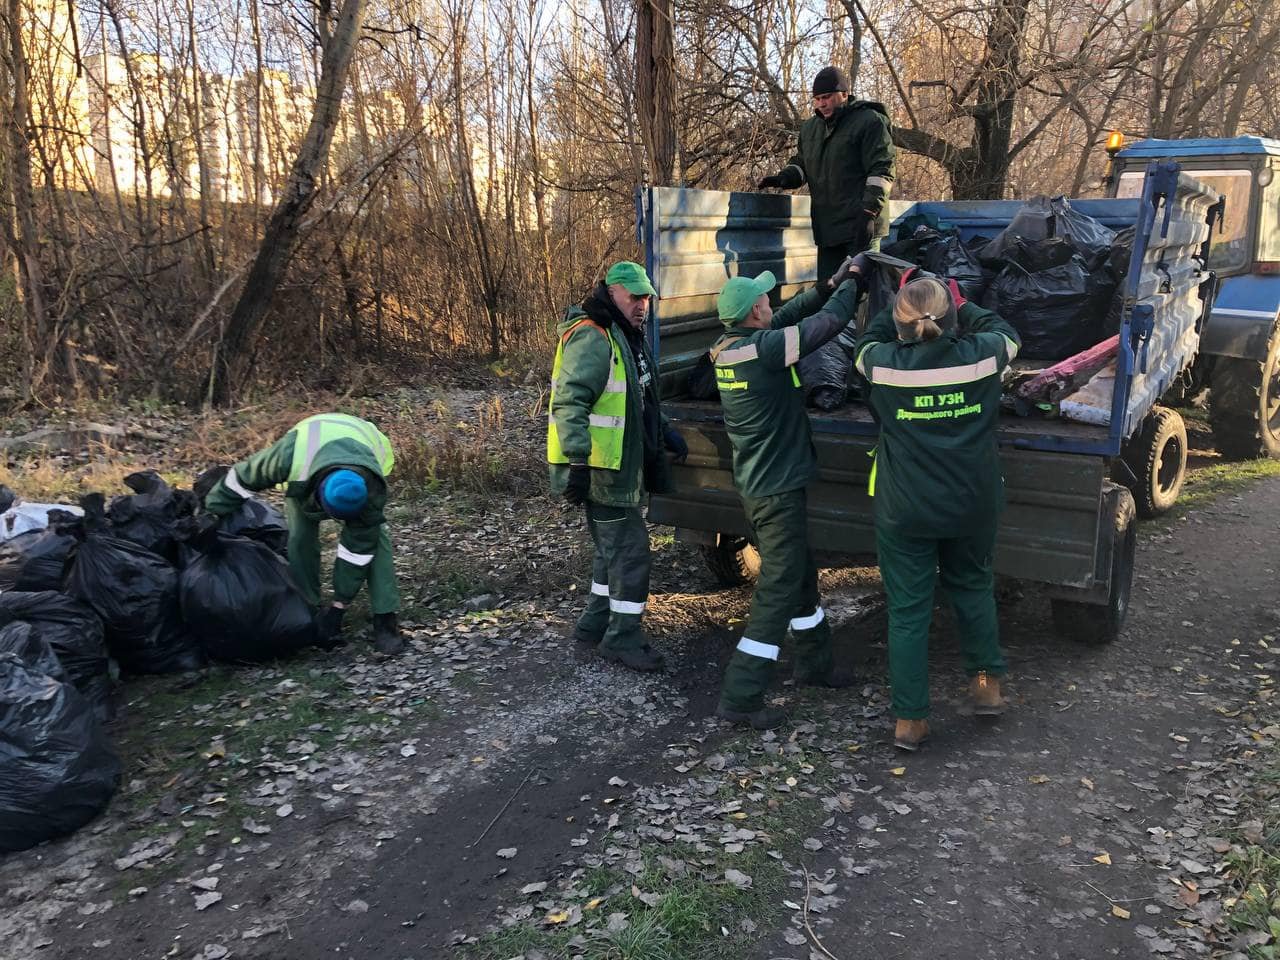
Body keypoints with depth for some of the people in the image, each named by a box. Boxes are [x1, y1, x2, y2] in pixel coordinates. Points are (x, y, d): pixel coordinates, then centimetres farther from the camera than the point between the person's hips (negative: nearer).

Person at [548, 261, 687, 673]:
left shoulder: (626, 336, 17)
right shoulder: (592, 338, -17)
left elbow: (639, 400, 29)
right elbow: (569, 403, -26)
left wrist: (665, 431, 20)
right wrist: (577, 463, -32)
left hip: (620, 468, 11)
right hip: (600, 469, -11)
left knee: (613, 547, 18)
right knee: (630, 550, -5)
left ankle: (595, 624, 30)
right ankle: (623, 639, 5)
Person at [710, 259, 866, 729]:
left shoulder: (728, 348, 3)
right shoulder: (764, 348, -22)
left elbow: (786, 318, 17)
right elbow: (831, 321, -15)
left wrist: (830, 285, 14)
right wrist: (851, 281, 4)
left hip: (756, 485, 10)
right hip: (778, 490, -9)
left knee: (801, 574, 23)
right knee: (778, 589, -3)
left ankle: (815, 663, 39)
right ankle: (740, 697, 0)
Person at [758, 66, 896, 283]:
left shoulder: (869, 121, -4)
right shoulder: (809, 128, 17)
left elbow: (881, 171, -11)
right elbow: (801, 163, 27)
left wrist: (869, 212, -21)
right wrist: (784, 177, 3)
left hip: (860, 227, -7)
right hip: (826, 226, 7)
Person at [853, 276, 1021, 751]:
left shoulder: (884, 364, -15)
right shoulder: (981, 354, -12)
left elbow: (867, 342, 10)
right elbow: (1007, 334, 13)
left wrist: (898, 305, 16)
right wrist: (962, 306, 18)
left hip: (905, 510, -2)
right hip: (973, 504, 2)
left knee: (908, 609, 8)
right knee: (972, 584, 27)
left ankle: (909, 720, 14)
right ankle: (988, 683, 36)